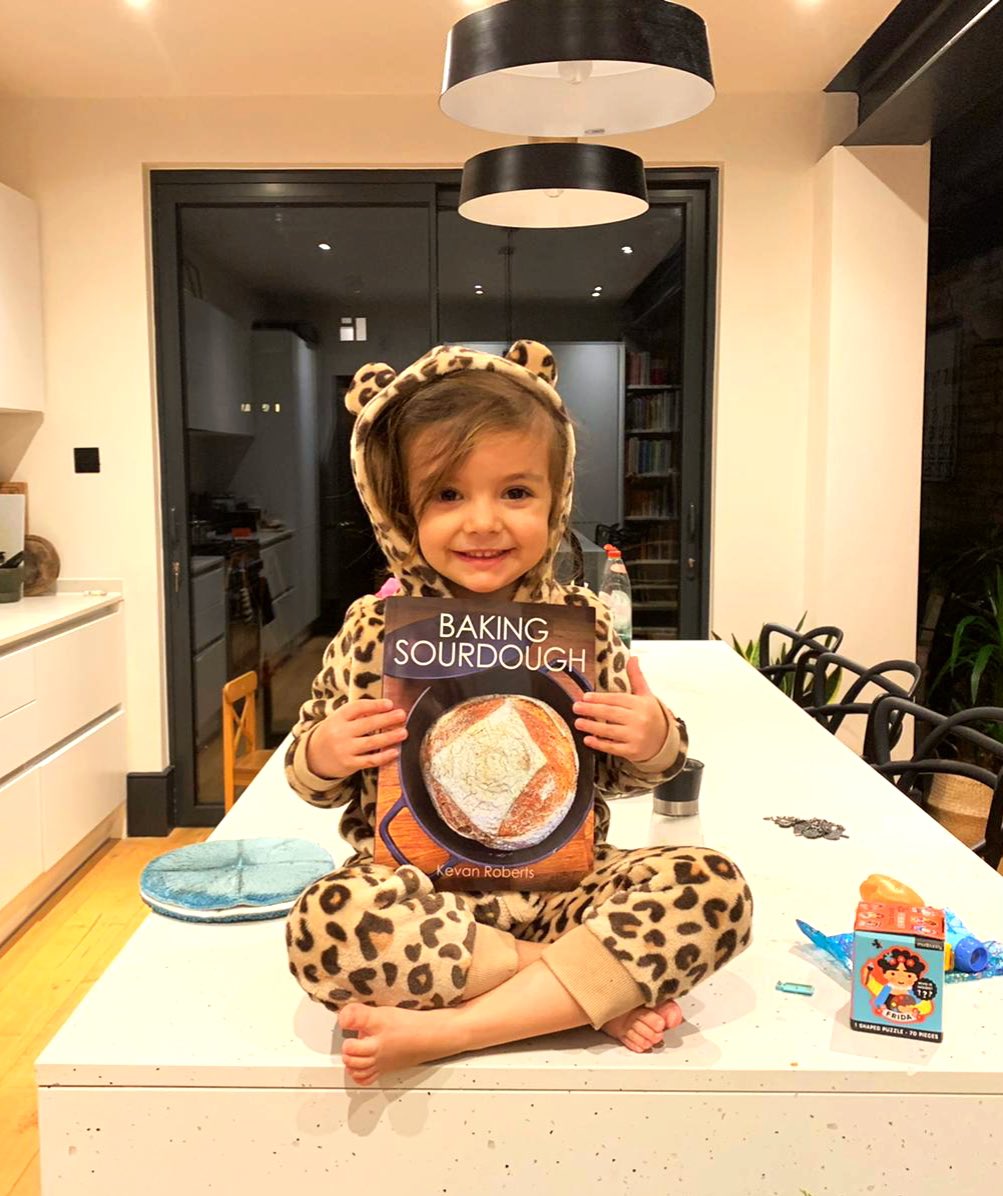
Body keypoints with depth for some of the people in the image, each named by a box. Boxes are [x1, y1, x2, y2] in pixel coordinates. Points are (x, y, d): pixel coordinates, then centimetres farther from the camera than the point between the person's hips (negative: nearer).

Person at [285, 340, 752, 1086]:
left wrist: (653, 744, -11)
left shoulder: (582, 622, -1)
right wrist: (321, 754, -15)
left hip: (562, 879, 2)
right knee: (327, 923, -32)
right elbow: (313, 782, 8)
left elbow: (620, 777, 11)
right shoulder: (375, 630, -3)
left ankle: (440, 1030, -23)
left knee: (714, 887, -21)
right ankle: (601, 989, -15)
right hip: (421, 889, -1)